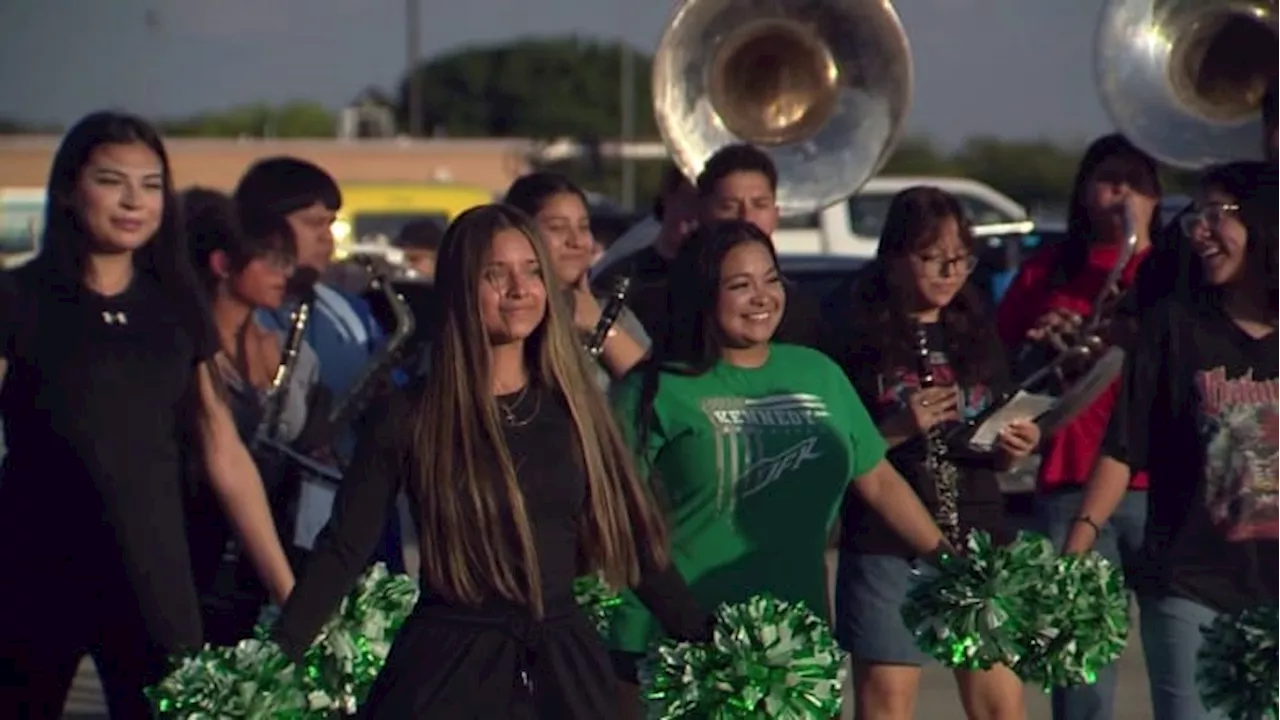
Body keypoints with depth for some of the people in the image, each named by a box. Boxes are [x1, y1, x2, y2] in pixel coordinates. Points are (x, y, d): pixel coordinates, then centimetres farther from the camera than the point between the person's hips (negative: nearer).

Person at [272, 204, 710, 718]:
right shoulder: (412, 417, -5)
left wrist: (710, 641, 5)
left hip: (565, 664, 4)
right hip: (448, 665, -3)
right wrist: (273, 659, -17)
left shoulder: (572, 407, 5)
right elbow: (344, 548, -7)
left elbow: (632, 537, 9)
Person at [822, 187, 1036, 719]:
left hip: (978, 536, 4)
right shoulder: (854, 336, -1)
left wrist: (1015, 447, -2)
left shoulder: (977, 333, 14)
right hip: (886, 548, -4)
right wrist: (896, 431, -19)